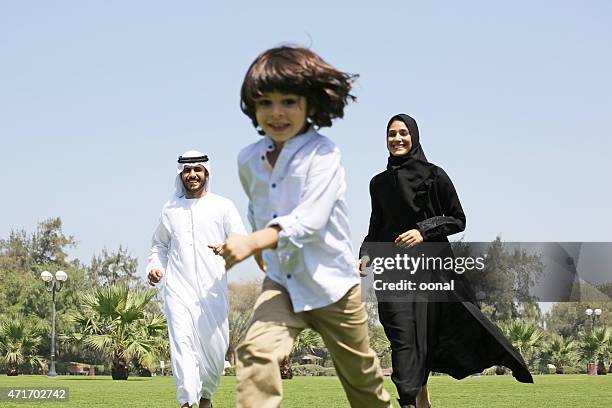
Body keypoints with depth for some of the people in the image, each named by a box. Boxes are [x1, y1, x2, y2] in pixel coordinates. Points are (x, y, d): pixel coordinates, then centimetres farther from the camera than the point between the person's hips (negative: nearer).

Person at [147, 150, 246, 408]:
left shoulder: (222, 206, 7)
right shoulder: (170, 209, 15)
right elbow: (159, 245, 26)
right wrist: (154, 266, 6)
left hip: (212, 289, -1)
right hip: (178, 288, 1)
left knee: (215, 345, -1)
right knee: (182, 341, -14)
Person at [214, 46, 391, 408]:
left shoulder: (323, 154, -17)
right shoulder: (249, 160, 1)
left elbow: (310, 219, -30)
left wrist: (253, 242, -42)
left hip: (331, 282, -4)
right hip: (282, 283, 4)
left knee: (362, 376, 14)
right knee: (256, 352, -25)